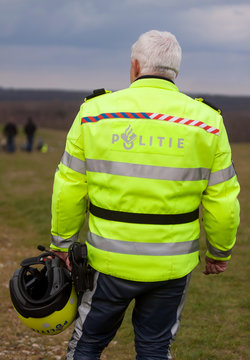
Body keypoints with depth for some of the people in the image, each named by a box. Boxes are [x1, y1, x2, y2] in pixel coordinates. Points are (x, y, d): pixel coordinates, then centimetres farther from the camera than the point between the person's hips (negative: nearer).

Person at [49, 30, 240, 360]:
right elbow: (222, 201, -2)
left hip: (109, 260, -1)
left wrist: (62, 244, 8)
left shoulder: (95, 113, -6)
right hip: (172, 265, 1)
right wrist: (219, 252, 13)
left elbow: (69, 189, -3)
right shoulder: (206, 122, -4)